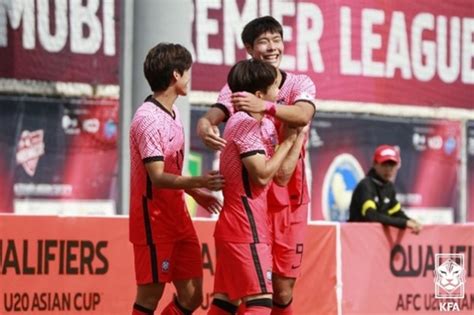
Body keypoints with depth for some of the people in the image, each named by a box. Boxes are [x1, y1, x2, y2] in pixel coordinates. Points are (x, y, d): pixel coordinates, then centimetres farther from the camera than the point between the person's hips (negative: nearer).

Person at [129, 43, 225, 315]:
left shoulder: (173, 113, 12)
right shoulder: (148, 119, -18)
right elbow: (158, 177, -26)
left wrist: (195, 192, 28)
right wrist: (197, 182, -39)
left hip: (177, 215, 9)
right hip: (154, 219, -9)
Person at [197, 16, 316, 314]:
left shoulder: (300, 84, 2)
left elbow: (303, 115, -21)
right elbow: (212, 116, -15)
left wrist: (266, 106, -39)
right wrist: (205, 126, -40)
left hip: (289, 198, 0)